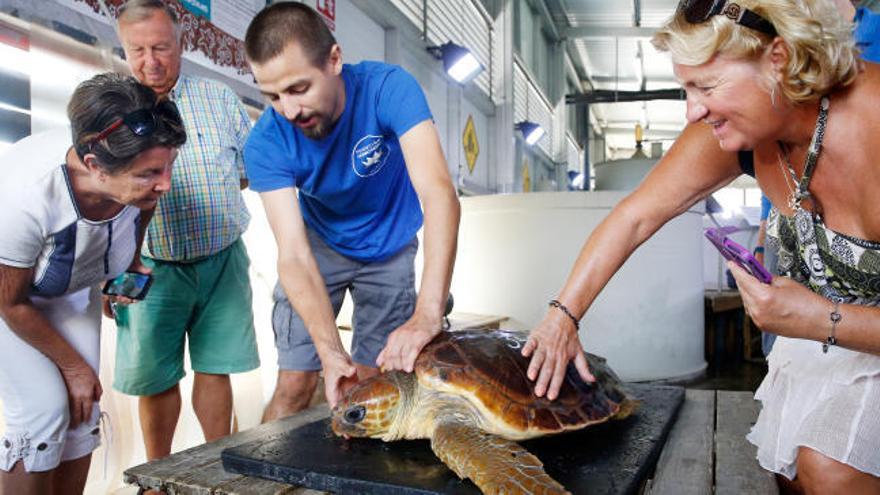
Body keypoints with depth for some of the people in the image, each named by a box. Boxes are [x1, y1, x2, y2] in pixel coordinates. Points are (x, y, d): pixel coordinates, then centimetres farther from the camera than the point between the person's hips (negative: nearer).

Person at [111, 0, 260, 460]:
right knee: (155, 380, 9)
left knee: (215, 370, 9)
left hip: (222, 262, 1)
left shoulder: (219, 99, 4)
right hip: (152, 268, 0)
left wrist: (206, 197, -2)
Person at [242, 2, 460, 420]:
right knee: (294, 385, -6)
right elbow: (294, 254, -30)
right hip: (320, 246, 0)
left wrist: (427, 314, -52)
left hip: (389, 249, 0)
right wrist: (331, 352, -44)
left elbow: (440, 193, -41)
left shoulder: (388, 88, -30)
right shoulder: (266, 143, -25)